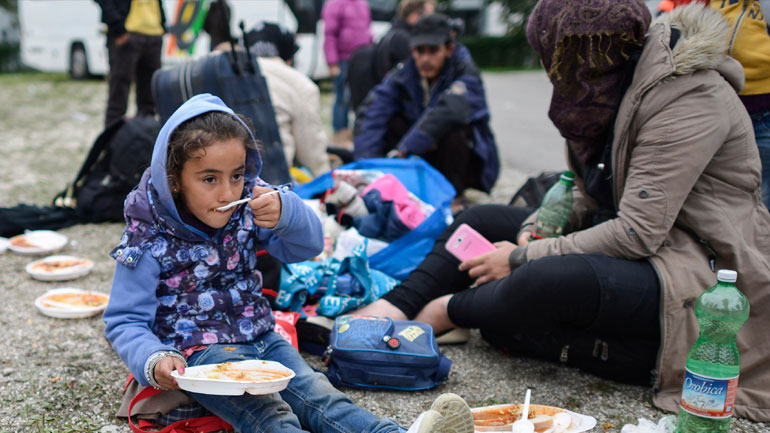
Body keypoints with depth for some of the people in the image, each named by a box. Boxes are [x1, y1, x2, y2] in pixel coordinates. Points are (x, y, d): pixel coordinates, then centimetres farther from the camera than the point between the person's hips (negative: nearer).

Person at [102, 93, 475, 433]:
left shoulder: (246, 208, 2)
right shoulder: (148, 240, -12)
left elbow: (308, 245, 0)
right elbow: (125, 322, -8)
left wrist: (286, 212, -22)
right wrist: (154, 360, -29)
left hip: (259, 337, 5)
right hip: (199, 351, -5)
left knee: (318, 397, -18)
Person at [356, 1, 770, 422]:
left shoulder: (687, 95, -21)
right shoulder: (609, 81, 4)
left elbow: (638, 233, -25)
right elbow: (586, 193, 14)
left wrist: (522, 258, -19)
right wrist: (537, 227, -6)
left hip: (695, 268, -9)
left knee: (551, 281, -35)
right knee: (482, 220, 8)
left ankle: (451, 310, -7)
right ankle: (395, 308, -8)